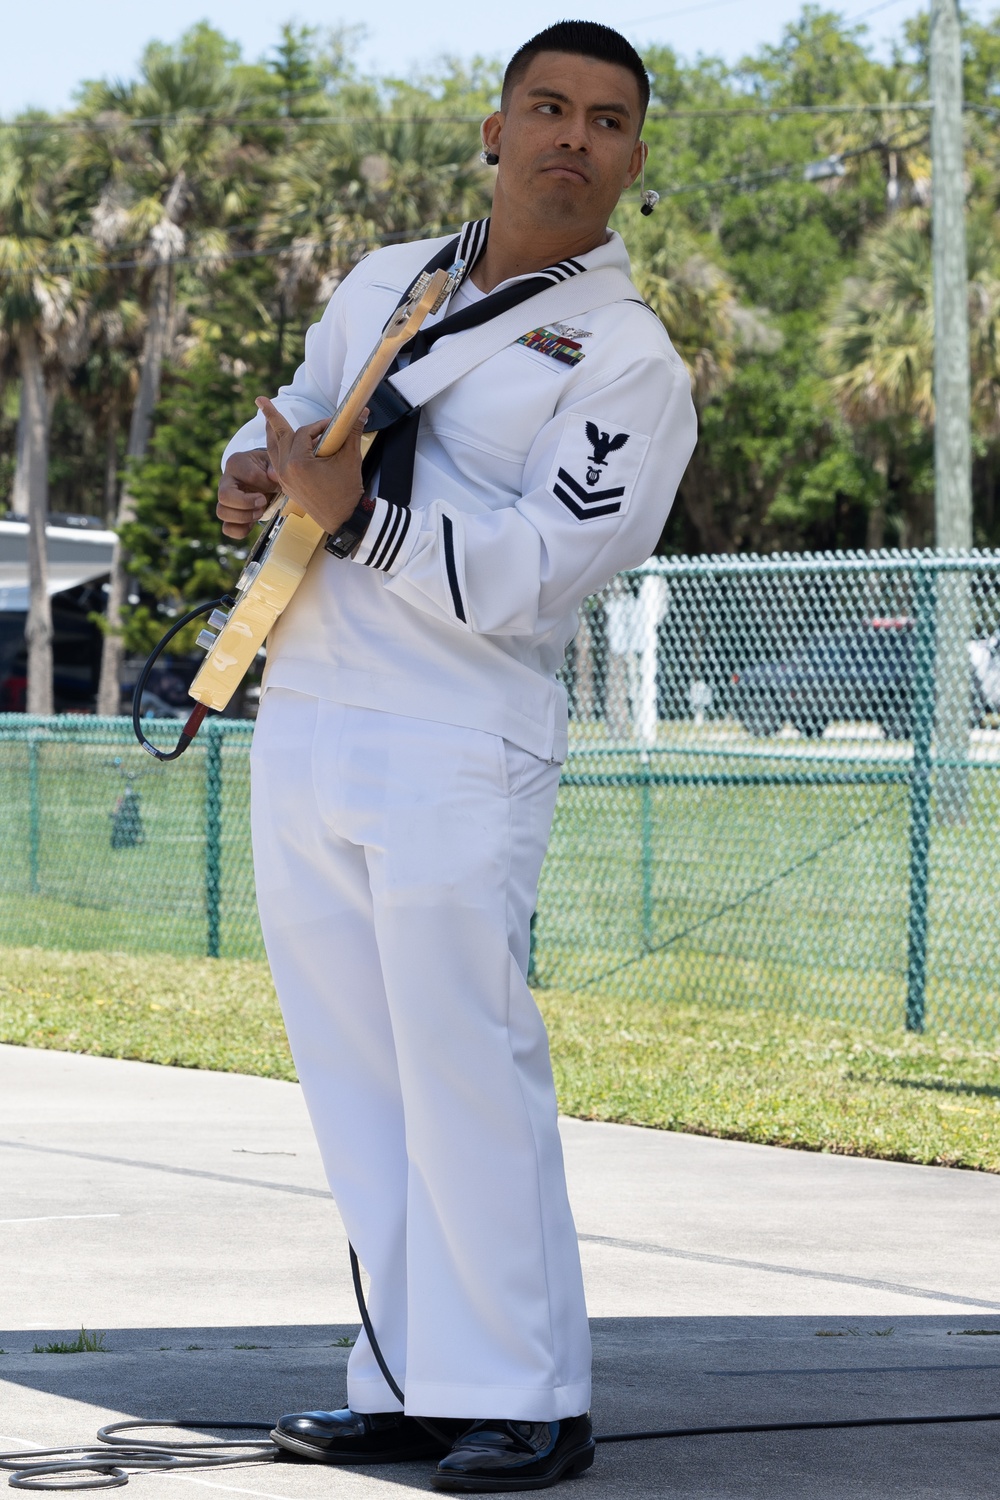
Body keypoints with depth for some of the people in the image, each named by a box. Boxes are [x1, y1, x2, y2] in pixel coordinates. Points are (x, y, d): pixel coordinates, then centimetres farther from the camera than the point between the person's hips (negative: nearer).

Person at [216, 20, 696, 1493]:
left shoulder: (630, 362, -5)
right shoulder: (387, 280, 16)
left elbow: (530, 574, -14)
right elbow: (296, 409, 28)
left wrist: (359, 512, -19)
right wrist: (252, 470, 5)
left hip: (457, 746, -7)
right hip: (302, 722, 7)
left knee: (463, 1066, -9)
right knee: (353, 1073, 8)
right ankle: (410, 1382, 15)